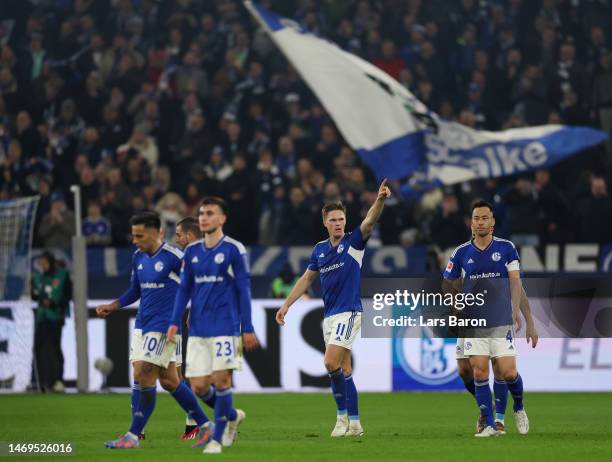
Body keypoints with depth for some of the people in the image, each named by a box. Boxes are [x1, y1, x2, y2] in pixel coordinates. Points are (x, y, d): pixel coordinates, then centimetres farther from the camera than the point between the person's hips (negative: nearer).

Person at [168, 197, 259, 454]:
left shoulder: (233, 250, -4)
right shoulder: (192, 251, 10)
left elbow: (243, 291, -3)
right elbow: (184, 288, 15)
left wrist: (247, 329, -6)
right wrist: (175, 322, 5)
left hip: (225, 327, -5)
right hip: (198, 328, 5)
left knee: (221, 380, -10)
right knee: (198, 387, 1)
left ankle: (217, 438, 1)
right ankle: (232, 416, 27)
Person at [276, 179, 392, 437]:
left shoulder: (353, 242, -6)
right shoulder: (320, 249, 11)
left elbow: (370, 221, -24)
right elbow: (307, 279, 22)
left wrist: (380, 199, -42)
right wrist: (287, 304, 18)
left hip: (348, 312, -7)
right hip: (329, 316, 7)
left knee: (332, 363, -17)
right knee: (343, 369, 8)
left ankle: (343, 414, -4)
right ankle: (353, 423, 11)